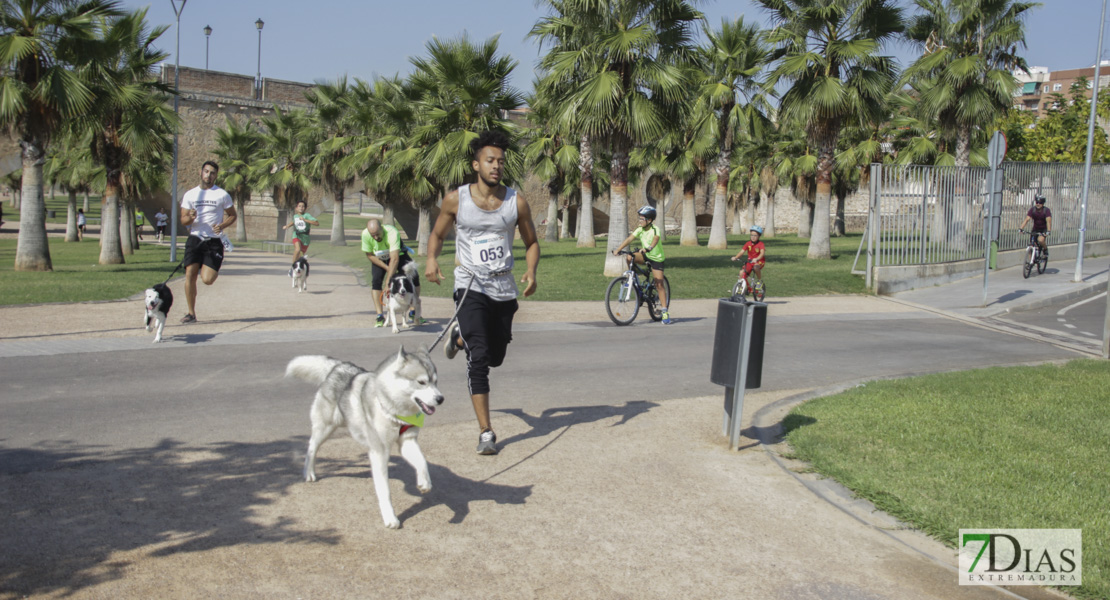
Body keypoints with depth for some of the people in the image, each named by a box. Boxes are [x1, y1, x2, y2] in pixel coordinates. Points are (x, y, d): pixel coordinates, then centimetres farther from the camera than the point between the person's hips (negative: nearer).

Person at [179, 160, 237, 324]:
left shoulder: (222, 195, 4)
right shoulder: (190, 195, 10)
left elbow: (233, 215, 9)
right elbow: (183, 221, 10)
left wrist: (222, 225, -11)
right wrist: (190, 218, -14)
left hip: (214, 241, -2)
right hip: (195, 238, 2)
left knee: (207, 280, -11)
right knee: (190, 274, -10)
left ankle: (215, 267, 28)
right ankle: (191, 313, 2)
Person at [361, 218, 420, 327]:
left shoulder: (392, 233, -42)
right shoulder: (365, 234, -30)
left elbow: (394, 259, -45)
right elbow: (370, 255, -15)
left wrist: (388, 280, -49)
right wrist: (387, 268, -22)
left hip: (398, 255, -2)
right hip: (379, 259, 2)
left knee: (414, 277, -13)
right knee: (375, 281, -18)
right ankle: (380, 316, -12)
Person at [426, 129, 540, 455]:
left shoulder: (516, 202, 0)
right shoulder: (456, 199, -3)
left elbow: (531, 242, 10)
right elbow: (438, 233, 10)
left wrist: (531, 272, -10)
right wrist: (431, 258, -12)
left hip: (504, 288, 3)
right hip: (471, 286, -3)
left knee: (496, 357, 16)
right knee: (479, 357, -16)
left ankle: (460, 335, 49)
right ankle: (485, 432, -10)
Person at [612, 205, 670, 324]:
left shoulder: (655, 229, -20)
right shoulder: (640, 230, -6)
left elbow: (655, 240, -40)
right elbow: (629, 239, -15)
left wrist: (648, 248, -60)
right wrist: (618, 249, -28)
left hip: (656, 258, -5)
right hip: (645, 255, 5)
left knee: (659, 285, -10)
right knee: (629, 258, -25)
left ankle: (665, 313, -7)